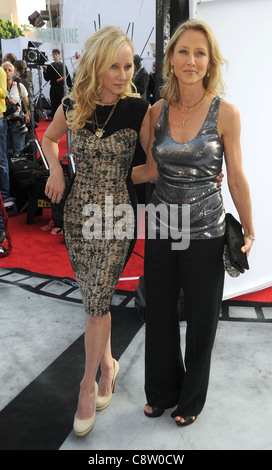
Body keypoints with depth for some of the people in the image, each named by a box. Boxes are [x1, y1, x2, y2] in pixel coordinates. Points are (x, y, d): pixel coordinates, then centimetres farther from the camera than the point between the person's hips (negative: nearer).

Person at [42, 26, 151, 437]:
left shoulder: (138, 109, -8)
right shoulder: (72, 108, -1)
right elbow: (49, 138, 18)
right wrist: (55, 169, 0)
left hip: (118, 214, -3)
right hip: (79, 211, 3)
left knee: (97, 301, -2)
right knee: (93, 297, 13)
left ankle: (88, 386, 17)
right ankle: (107, 363, 36)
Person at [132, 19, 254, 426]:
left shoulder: (225, 113, -9)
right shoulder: (158, 110, 1)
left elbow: (236, 178, -4)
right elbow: (152, 168, 8)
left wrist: (249, 231, 2)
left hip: (205, 232, -3)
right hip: (161, 228, 4)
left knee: (200, 319, 12)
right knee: (160, 313, 16)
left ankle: (192, 398, 38)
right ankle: (162, 391, 41)